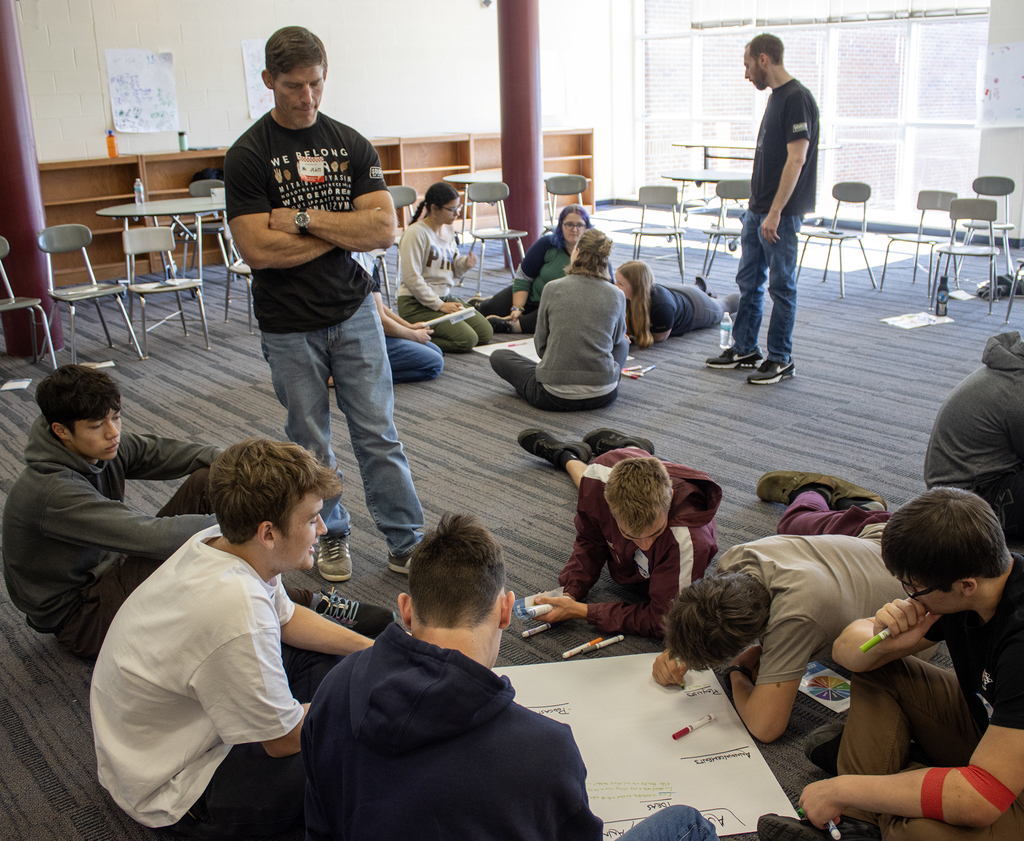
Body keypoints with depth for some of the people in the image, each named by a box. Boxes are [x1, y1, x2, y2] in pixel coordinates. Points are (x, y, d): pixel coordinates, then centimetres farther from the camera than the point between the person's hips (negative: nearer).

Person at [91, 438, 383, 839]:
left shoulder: (218, 542, -11)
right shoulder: (238, 613, -38)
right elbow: (283, 739, -23)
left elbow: (285, 618, 9)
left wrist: (371, 649, -1)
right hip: (172, 793, -9)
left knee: (324, 653, 13)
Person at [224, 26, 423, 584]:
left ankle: (406, 543, 13)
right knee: (310, 443, 10)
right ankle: (330, 535, 29)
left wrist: (305, 218, -13)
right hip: (289, 326, -2)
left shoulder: (352, 145, 4)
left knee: (378, 434, 4)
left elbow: (384, 230, -6)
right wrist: (344, 231, -9)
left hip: (354, 312, 2)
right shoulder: (247, 155, -6)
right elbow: (257, 249, -16)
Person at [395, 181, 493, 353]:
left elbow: (453, 269, 17)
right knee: (467, 340, -21)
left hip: (446, 297, 9)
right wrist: (439, 305, -19)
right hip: (418, 304, -9)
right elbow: (412, 279, -19)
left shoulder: (447, 230, 10)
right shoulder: (415, 233, -15)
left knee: (485, 333, -1)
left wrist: (465, 263, -7)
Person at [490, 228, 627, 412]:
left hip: (555, 396, -3)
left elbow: (541, 345, 4)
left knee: (498, 357, 22)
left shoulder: (553, 289, -6)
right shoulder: (617, 296, -3)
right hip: (603, 396, 3)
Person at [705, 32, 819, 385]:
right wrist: (758, 209, 19)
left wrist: (775, 213, -22)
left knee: (781, 286, 0)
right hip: (757, 210, 10)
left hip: (781, 214, -10)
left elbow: (796, 160, -21)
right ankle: (745, 349, 25)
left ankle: (781, 359, 10)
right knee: (749, 281, 14)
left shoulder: (797, 99, -15)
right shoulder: (775, 97, 14)